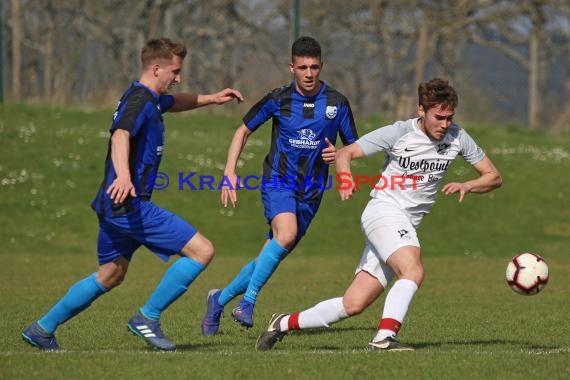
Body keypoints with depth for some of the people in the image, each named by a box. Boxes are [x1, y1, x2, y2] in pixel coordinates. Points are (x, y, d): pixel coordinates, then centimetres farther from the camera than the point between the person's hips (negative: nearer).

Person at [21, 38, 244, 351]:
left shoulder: (149, 99, 17)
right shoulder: (140, 101, -15)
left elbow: (175, 103, 42)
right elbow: (120, 136, -35)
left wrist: (212, 98, 33)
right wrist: (123, 175, -52)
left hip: (114, 206, 11)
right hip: (130, 205, -11)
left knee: (110, 276, 24)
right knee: (201, 250, -12)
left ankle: (42, 329, 27)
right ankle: (147, 318, -6)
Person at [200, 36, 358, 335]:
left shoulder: (337, 103, 0)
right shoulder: (278, 100, -3)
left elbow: (354, 147, 9)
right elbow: (244, 130, 9)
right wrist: (230, 171, -1)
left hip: (310, 192, 3)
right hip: (278, 182, -3)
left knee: (272, 257, 5)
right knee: (286, 234, -31)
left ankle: (220, 299, 25)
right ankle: (248, 301, -22)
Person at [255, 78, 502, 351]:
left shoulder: (457, 138, 2)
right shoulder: (398, 133, -11)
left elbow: (493, 176, 7)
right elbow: (345, 154, -6)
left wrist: (466, 186, -14)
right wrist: (346, 179, -29)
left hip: (406, 228, 6)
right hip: (384, 212, -6)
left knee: (353, 304, 2)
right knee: (413, 271, -34)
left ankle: (284, 324, 16)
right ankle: (384, 339, -37)